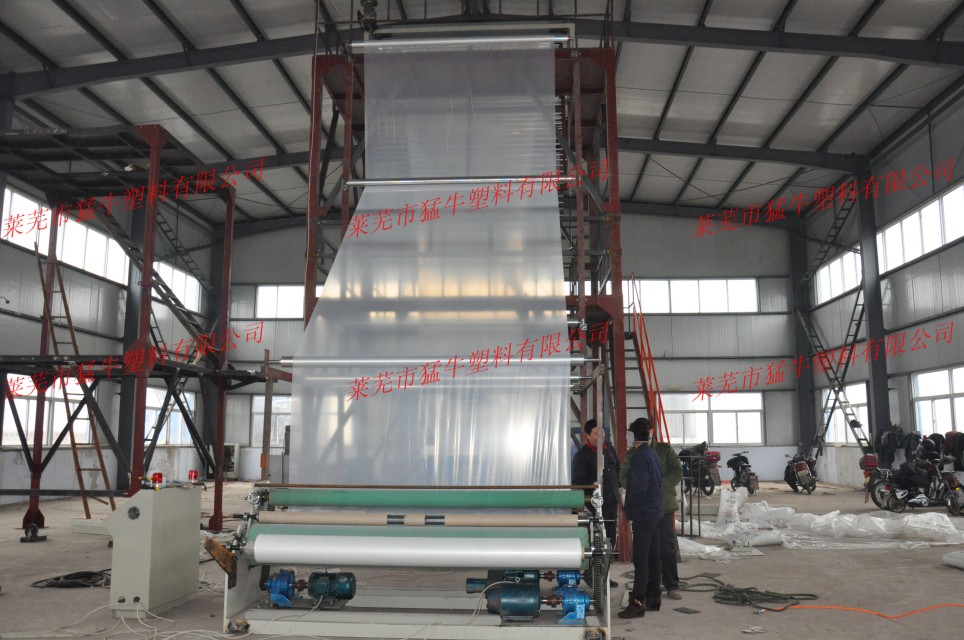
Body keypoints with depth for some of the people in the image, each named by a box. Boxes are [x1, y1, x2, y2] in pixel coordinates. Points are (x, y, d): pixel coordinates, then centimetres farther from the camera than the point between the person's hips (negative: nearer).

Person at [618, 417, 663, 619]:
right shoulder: (652, 454, 10)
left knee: (640, 559, -8)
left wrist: (628, 506, -9)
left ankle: (638, 602, -6)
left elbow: (639, 487, -23)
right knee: (652, 557, 15)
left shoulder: (639, 456, -17)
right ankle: (653, 597, 23)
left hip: (643, 513, -10)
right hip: (654, 511, 10)